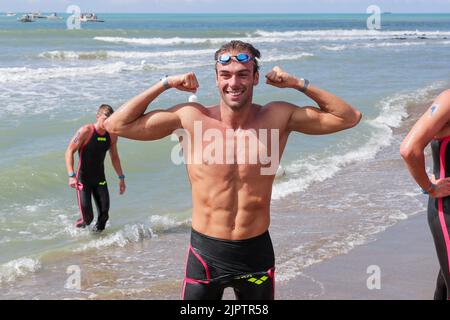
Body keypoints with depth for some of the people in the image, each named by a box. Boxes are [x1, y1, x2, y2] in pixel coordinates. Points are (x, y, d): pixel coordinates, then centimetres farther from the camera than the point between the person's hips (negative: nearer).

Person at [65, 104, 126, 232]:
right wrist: (71, 175, -25)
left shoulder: (112, 135, 1)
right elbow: (69, 151, -15)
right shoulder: (86, 131, -15)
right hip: (83, 179, -5)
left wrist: (121, 177, 14)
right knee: (87, 217, -11)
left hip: (100, 179, 5)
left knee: (104, 214, -6)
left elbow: (114, 157, 16)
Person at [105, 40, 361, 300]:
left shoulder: (278, 117, -4)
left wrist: (298, 84, -5)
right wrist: (166, 84, -8)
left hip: (257, 251, 1)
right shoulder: (190, 118, -7)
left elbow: (350, 118, 2)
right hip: (205, 252, -1)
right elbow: (117, 125, -6)